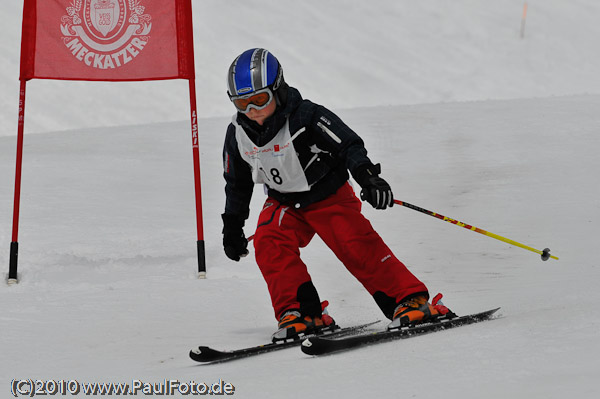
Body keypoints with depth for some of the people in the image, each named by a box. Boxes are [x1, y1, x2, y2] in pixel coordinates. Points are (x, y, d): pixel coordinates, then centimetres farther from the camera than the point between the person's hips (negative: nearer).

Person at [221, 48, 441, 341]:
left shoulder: (305, 117, -22)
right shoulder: (238, 134, -6)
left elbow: (348, 144, -26)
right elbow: (237, 183, 10)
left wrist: (367, 176, -42)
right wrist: (232, 224, 15)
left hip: (328, 197, -4)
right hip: (284, 205, 4)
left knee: (357, 246, -19)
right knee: (269, 243, -22)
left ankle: (410, 300, -12)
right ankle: (302, 314, -17)